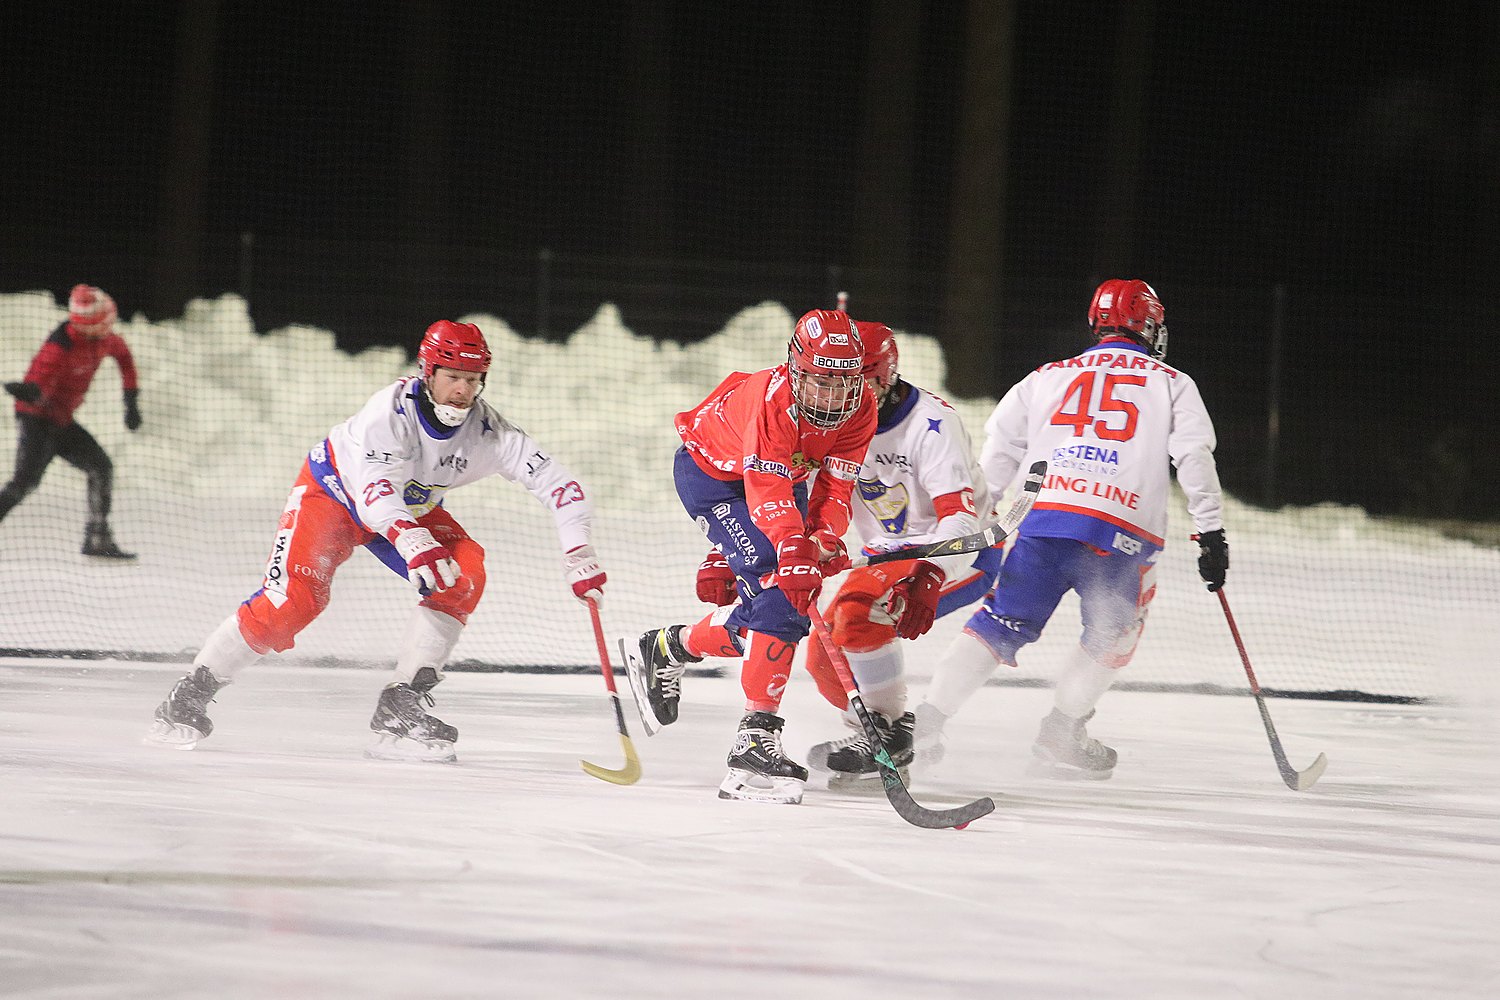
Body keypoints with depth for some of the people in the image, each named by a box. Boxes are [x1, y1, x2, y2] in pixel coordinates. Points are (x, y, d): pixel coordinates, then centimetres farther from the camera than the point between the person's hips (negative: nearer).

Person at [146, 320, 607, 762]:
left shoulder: (488, 431, -23)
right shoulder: (392, 409, -35)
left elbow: (559, 483, -24)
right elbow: (375, 488, -47)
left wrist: (578, 554, -38)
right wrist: (412, 542, -65)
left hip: (413, 508, 5)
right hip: (333, 491, -5)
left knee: (464, 575, -20)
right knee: (293, 598, -23)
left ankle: (400, 706, -17)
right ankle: (190, 697, -7)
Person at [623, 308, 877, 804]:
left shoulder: (860, 408, -18)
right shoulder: (771, 399, -36)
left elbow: (834, 485, -16)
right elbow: (768, 490, -42)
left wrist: (825, 540, -33)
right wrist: (793, 550, -55)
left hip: (783, 478, 7)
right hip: (709, 470, -7)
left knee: (784, 602, -2)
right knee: (778, 588, -24)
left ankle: (669, 648, 22)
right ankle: (757, 737, -28)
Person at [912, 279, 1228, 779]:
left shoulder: (1048, 377, 21)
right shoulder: (1172, 385, 15)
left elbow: (996, 456, 17)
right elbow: (1194, 458, 4)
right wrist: (1211, 533, 6)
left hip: (1045, 519, 2)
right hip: (1124, 537, -2)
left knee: (1001, 622, 11)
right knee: (1112, 637, 21)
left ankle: (925, 723, 1)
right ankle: (1061, 736, 14)